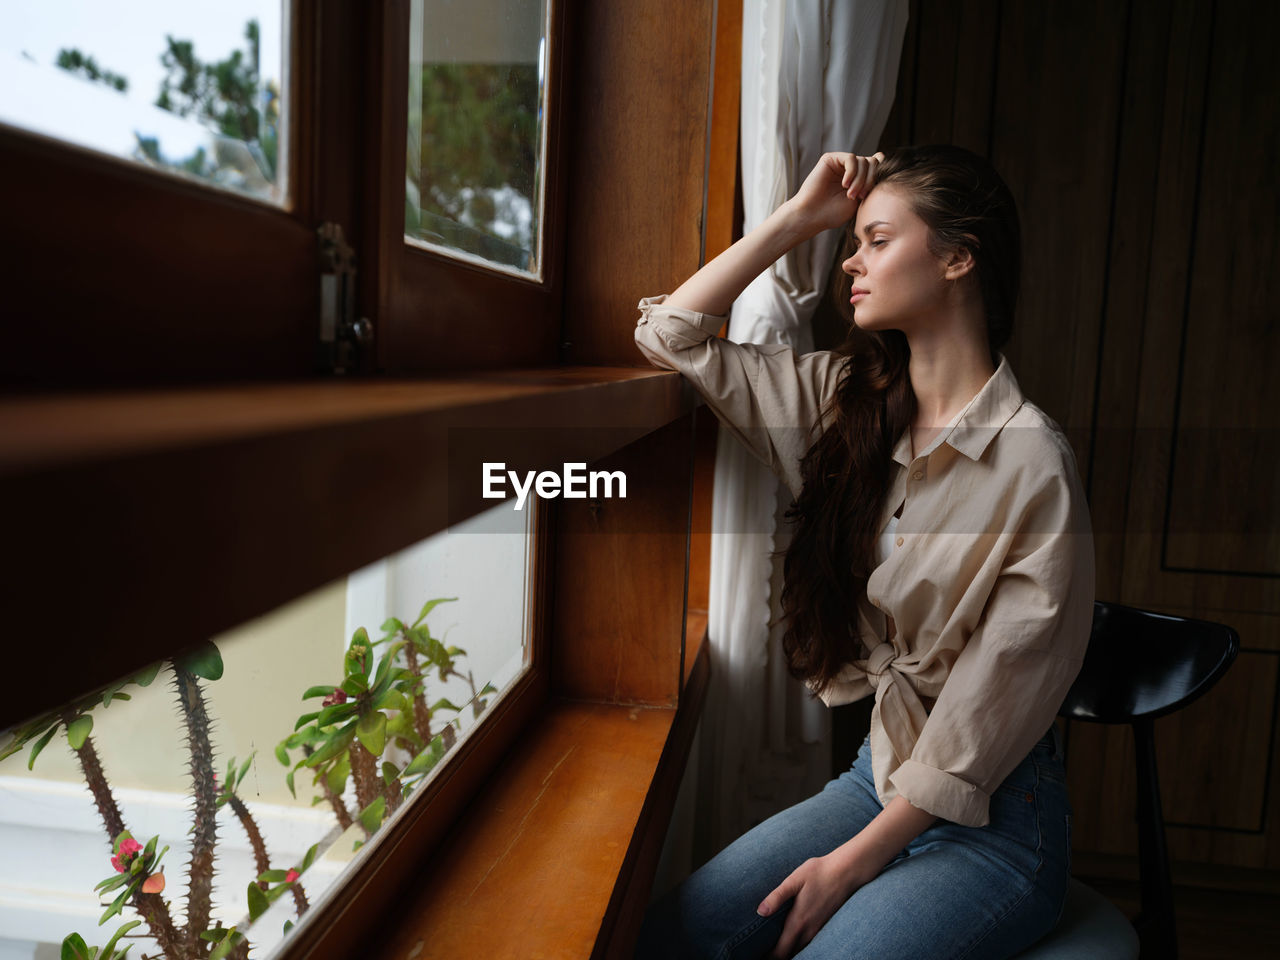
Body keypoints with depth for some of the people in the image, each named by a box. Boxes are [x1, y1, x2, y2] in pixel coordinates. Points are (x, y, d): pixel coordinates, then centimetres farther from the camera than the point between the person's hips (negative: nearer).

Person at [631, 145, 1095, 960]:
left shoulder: (1033, 461, -18)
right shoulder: (850, 401, 2)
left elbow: (998, 698, -16)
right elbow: (672, 335, 5)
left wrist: (857, 859, -13)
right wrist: (798, 218, -1)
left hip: (991, 818, -5)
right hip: (881, 770, 5)